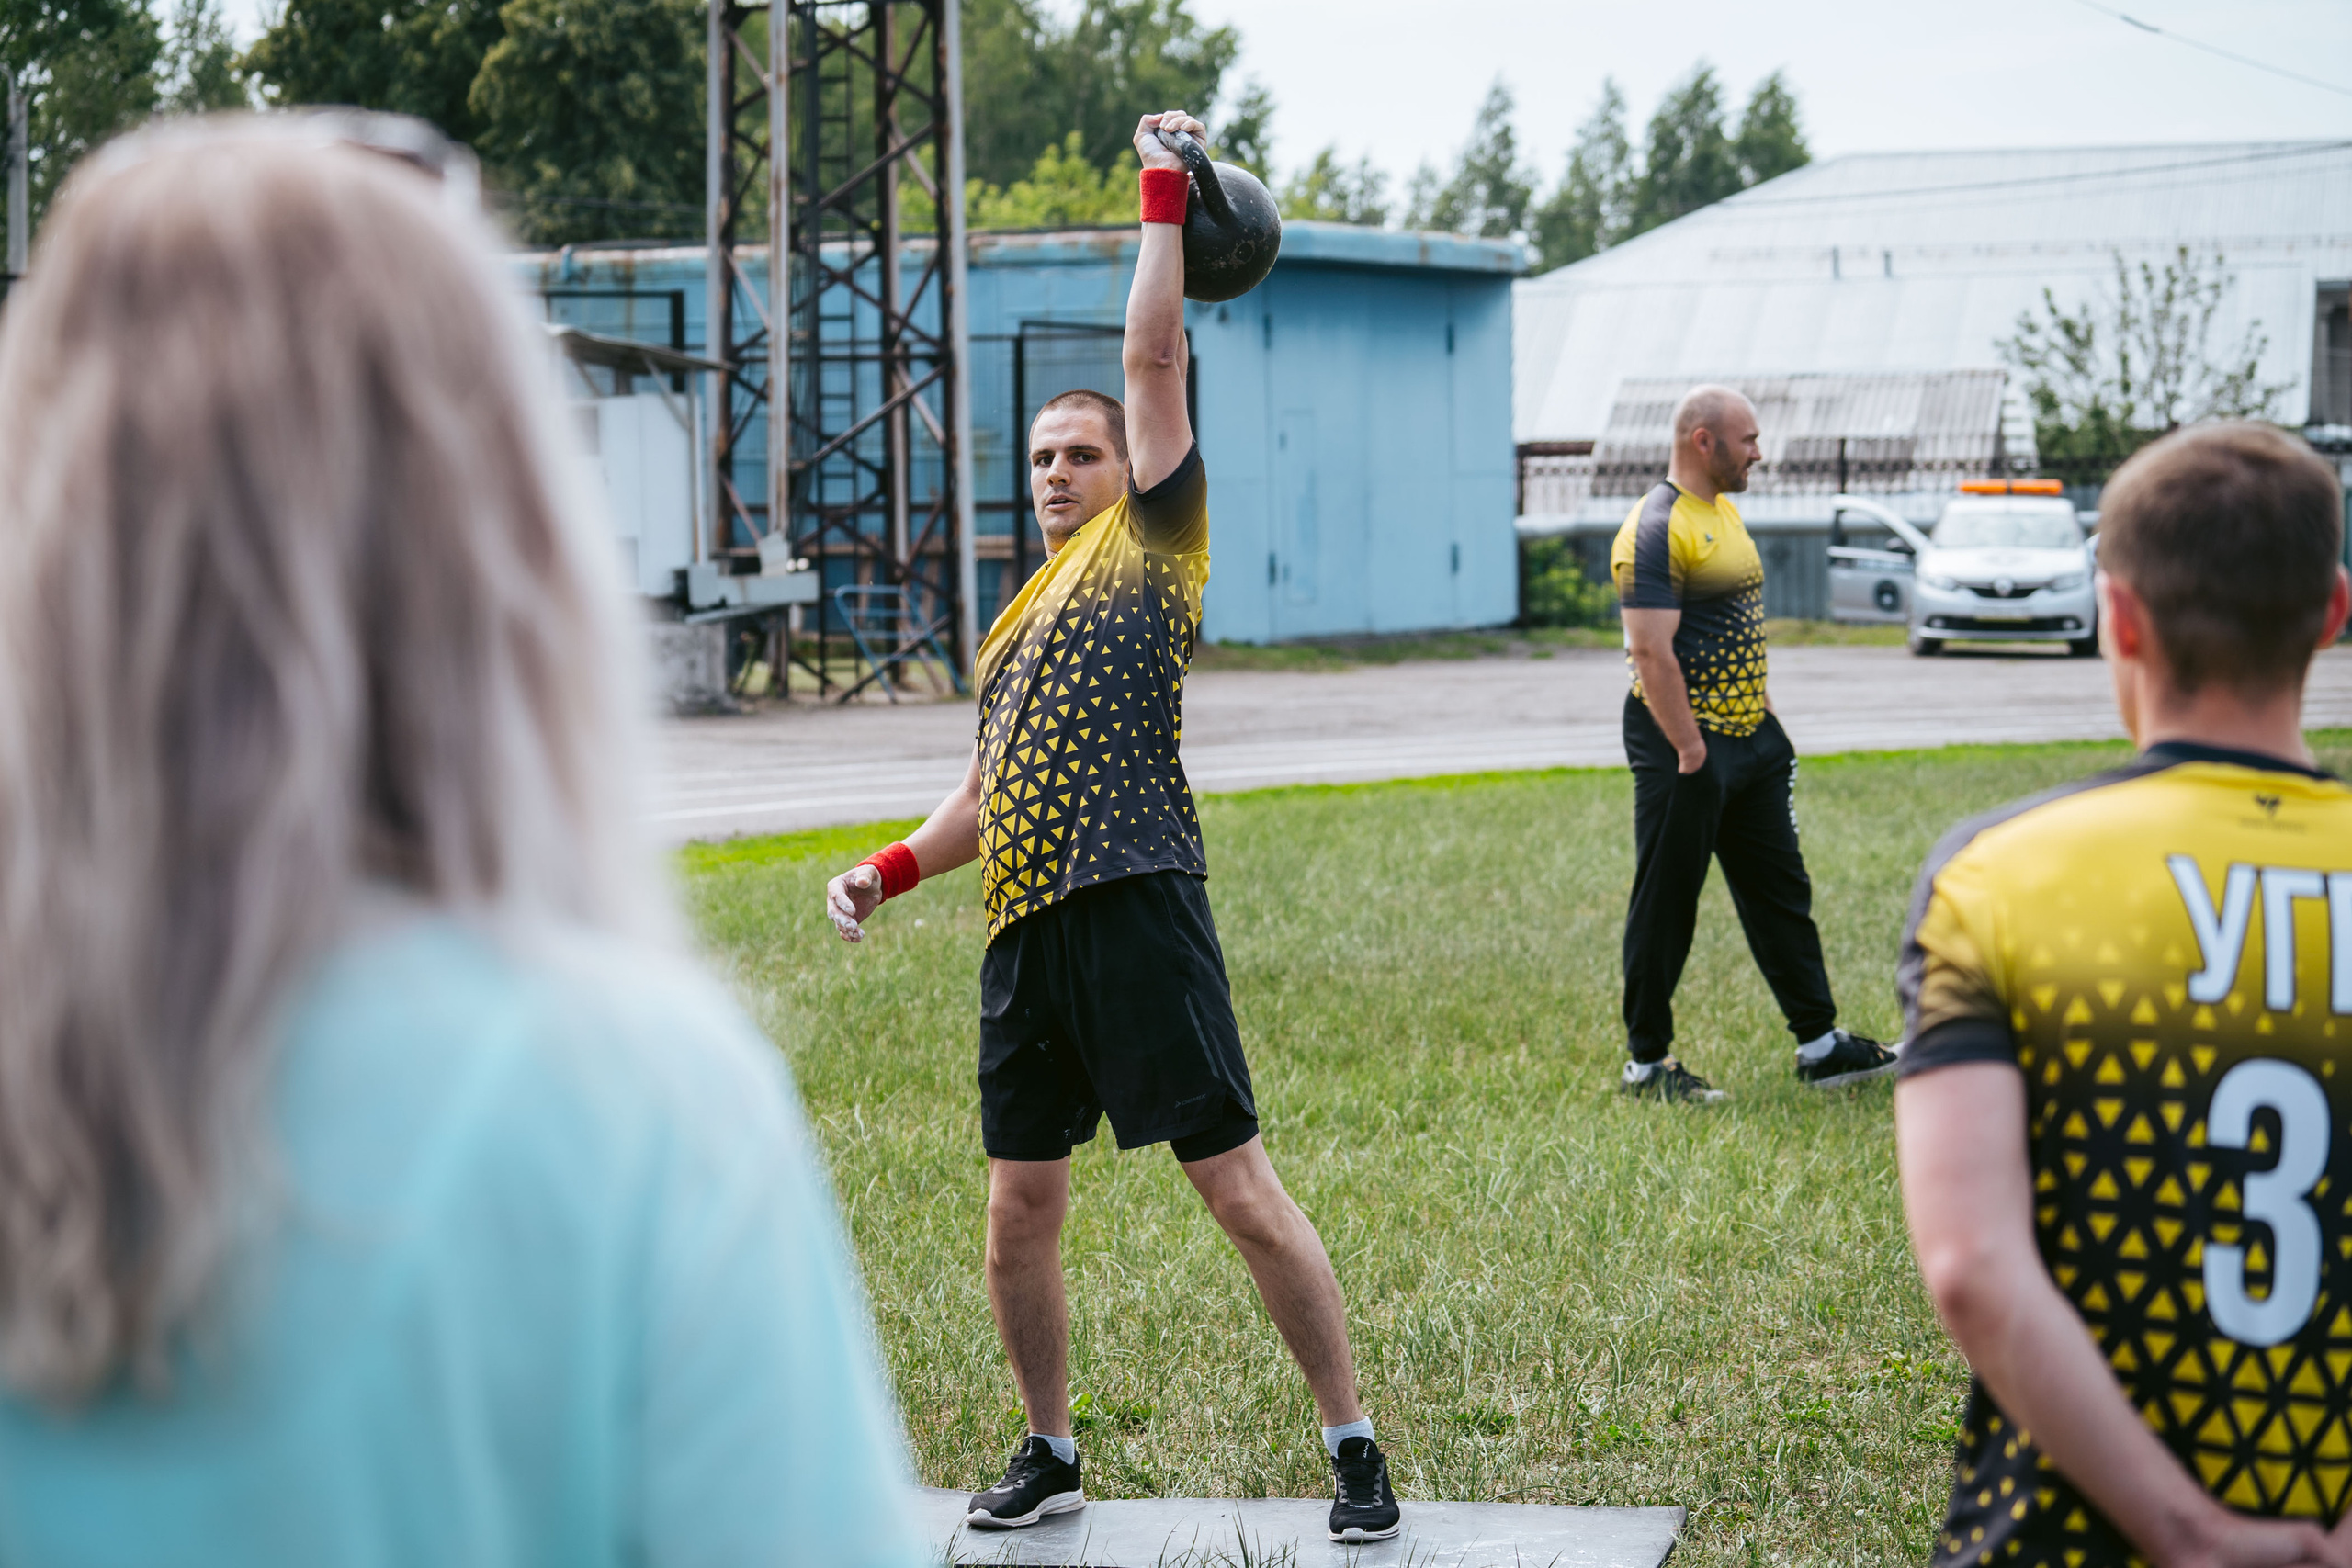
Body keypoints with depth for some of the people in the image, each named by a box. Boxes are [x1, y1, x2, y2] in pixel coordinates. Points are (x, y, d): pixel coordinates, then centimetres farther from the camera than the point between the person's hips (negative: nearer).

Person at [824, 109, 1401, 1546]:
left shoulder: (1153, 549, 7)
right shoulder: (1017, 623, 25)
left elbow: (1155, 359, 0)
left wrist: (1165, 194, 6)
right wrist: (892, 869, 17)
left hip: (1137, 904, -7)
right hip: (1025, 928, 7)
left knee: (1239, 1185, -7)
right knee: (1021, 1211, 7)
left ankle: (1355, 1446, 0)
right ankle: (1051, 1454, 24)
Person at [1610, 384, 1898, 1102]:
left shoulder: (1725, 511, 15)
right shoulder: (1656, 529, -16)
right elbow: (1651, 652, -22)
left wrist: (1766, 721, 19)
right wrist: (1691, 752, -23)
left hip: (1749, 738, 10)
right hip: (1683, 746, -9)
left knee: (1782, 894, 13)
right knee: (1665, 907, 0)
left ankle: (1819, 1045, 20)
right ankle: (1646, 1061, 8)